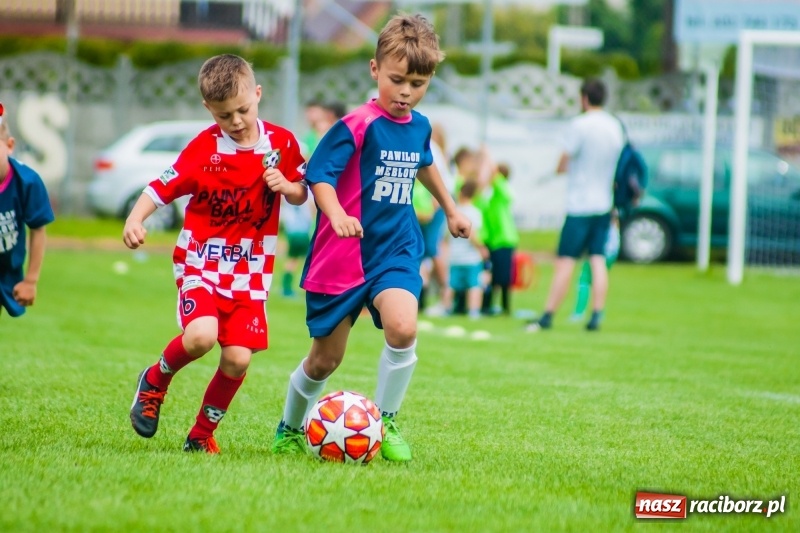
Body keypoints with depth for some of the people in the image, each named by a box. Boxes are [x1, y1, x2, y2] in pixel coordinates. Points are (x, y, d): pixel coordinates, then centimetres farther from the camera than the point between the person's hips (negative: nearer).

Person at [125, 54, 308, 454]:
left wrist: (286, 186, -11)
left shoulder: (281, 143, 1)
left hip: (250, 271, 3)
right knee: (201, 336, -26)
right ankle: (154, 381, 6)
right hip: (201, 261, -3)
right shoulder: (204, 149, -9)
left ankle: (202, 434, 17)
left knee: (237, 358, -5)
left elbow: (301, 194, 12)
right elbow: (161, 188, -11)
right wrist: (135, 219, -30)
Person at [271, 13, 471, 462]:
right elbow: (319, 174, -21)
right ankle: (290, 429, 32)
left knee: (403, 328, -24)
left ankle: (386, 421, -5)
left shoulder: (419, 127, 5)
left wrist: (450, 209, 39)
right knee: (326, 358, 6)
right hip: (343, 255, -4)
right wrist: (337, 215, -40)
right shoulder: (358, 127, -15)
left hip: (396, 249, 4)